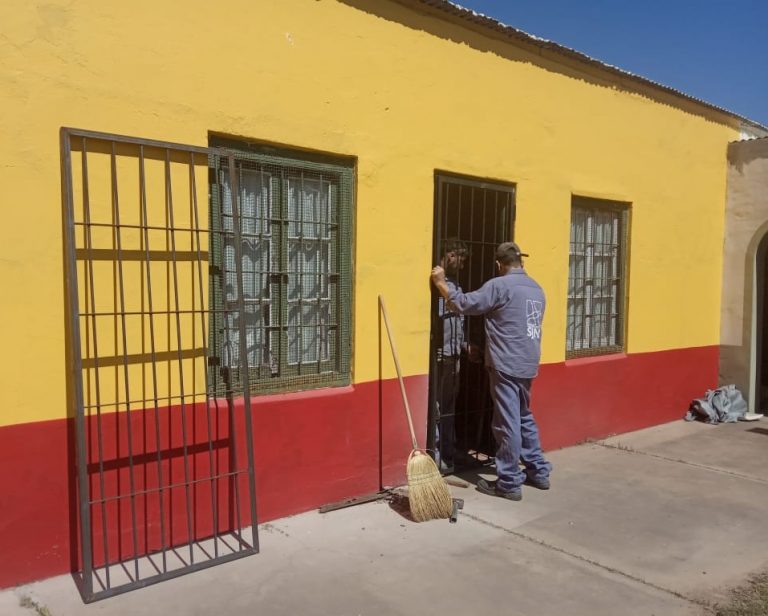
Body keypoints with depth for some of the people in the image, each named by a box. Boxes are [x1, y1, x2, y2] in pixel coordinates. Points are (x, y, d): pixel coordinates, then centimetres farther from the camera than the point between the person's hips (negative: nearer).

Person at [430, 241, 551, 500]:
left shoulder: (499, 285, -11)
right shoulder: (536, 288, 15)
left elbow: (465, 304, -14)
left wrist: (441, 283, -2)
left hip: (507, 365, -8)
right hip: (527, 364, 8)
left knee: (508, 424, -3)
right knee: (524, 418, 20)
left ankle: (509, 484, 5)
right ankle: (538, 472, 28)